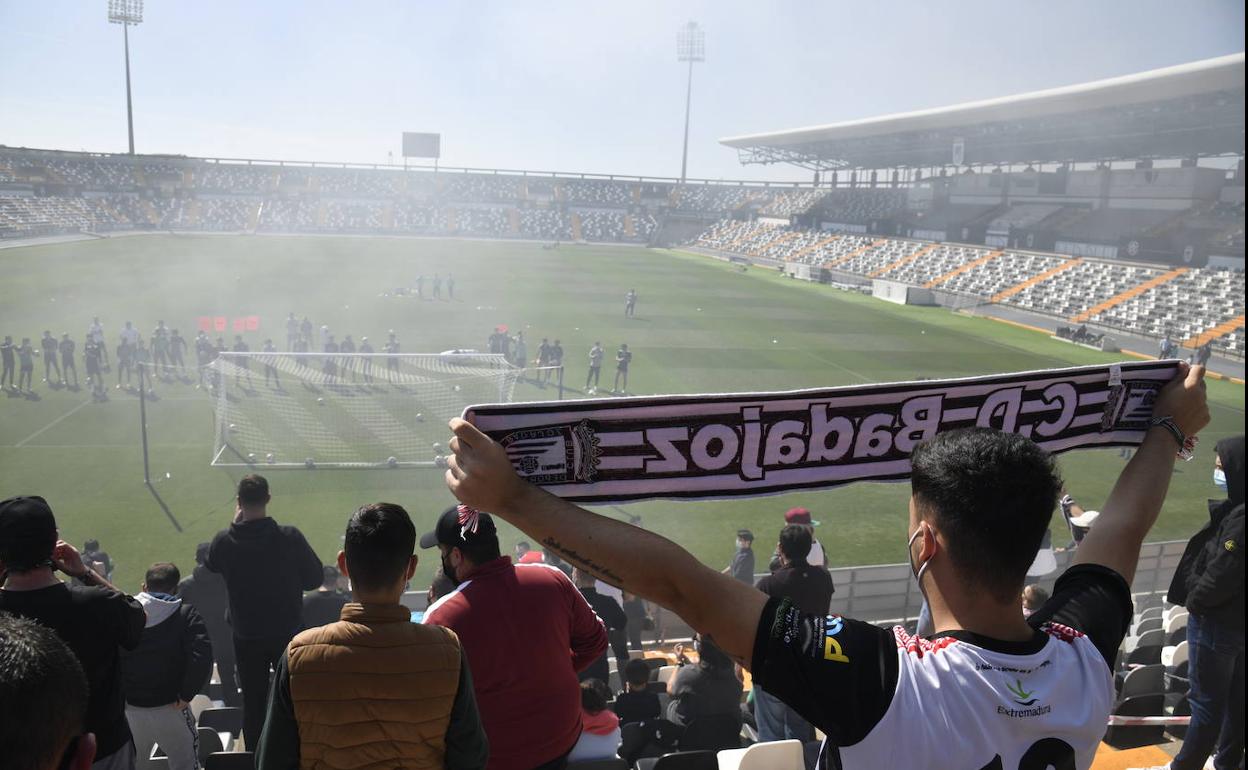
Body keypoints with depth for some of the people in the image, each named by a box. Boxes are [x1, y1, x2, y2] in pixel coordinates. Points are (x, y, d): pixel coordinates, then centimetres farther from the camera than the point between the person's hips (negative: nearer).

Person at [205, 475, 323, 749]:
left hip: (246, 636, 1)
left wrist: (235, 524, 10)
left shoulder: (224, 540, -14)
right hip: (288, 632, -1)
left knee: (253, 704, 14)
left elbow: (211, 565, 10)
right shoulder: (289, 537, -19)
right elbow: (314, 579, -10)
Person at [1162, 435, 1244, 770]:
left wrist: (1194, 602, -10)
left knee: (1206, 702, 4)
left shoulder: (1239, 519, -28)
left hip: (1216, 624, -9)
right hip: (1235, 621, 9)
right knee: (1234, 698, 20)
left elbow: (1220, 575, -26)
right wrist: (1199, 598, 5)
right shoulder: (1233, 510, 2)